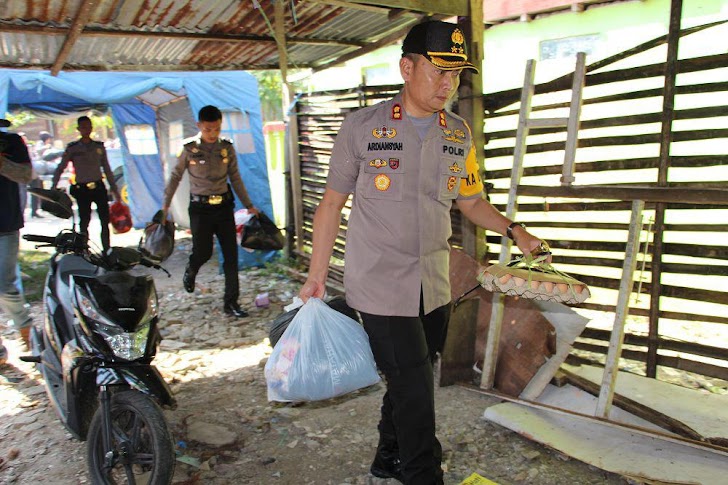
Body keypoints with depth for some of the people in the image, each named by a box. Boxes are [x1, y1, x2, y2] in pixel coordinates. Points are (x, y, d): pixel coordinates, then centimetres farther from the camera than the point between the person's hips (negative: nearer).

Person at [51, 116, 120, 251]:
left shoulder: (99, 146, 9)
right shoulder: (72, 148, 2)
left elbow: (107, 169, 14)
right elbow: (60, 169, 1)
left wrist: (114, 189, 13)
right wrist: (53, 188, -9)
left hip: (99, 187, 2)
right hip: (82, 189, -2)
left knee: (105, 221, -1)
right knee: (84, 222, -1)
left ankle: (107, 251, 7)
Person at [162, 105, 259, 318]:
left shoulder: (227, 148, 2)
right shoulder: (189, 148, -5)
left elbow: (235, 178, 10)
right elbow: (175, 177, 3)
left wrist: (248, 205, 10)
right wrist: (165, 205, 2)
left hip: (224, 206, 3)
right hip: (200, 208, -2)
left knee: (231, 254, -1)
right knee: (203, 252, 0)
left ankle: (231, 302, 7)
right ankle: (190, 271, 39)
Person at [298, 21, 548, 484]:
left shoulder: (459, 134, 5)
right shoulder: (362, 127, -7)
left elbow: (471, 201, 14)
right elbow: (332, 203, -2)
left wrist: (513, 229, -3)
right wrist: (317, 276, -1)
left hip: (434, 286, 5)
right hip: (381, 286, -5)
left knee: (411, 384, 17)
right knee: (414, 389, -4)